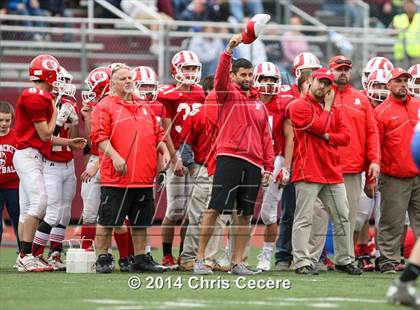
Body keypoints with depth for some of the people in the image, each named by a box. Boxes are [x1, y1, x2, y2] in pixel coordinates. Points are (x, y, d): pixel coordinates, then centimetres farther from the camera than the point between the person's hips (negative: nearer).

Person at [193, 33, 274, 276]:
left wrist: (269, 167, 13)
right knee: (215, 208, -8)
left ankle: (238, 262, 12)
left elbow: (266, 138, 18)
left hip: (253, 164, 5)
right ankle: (200, 258, -5)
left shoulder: (259, 103, 19)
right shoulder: (227, 93, 5)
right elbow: (221, 76, -16)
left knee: (245, 214, 7)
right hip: (230, 158, -5)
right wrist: (230, 49, -27)